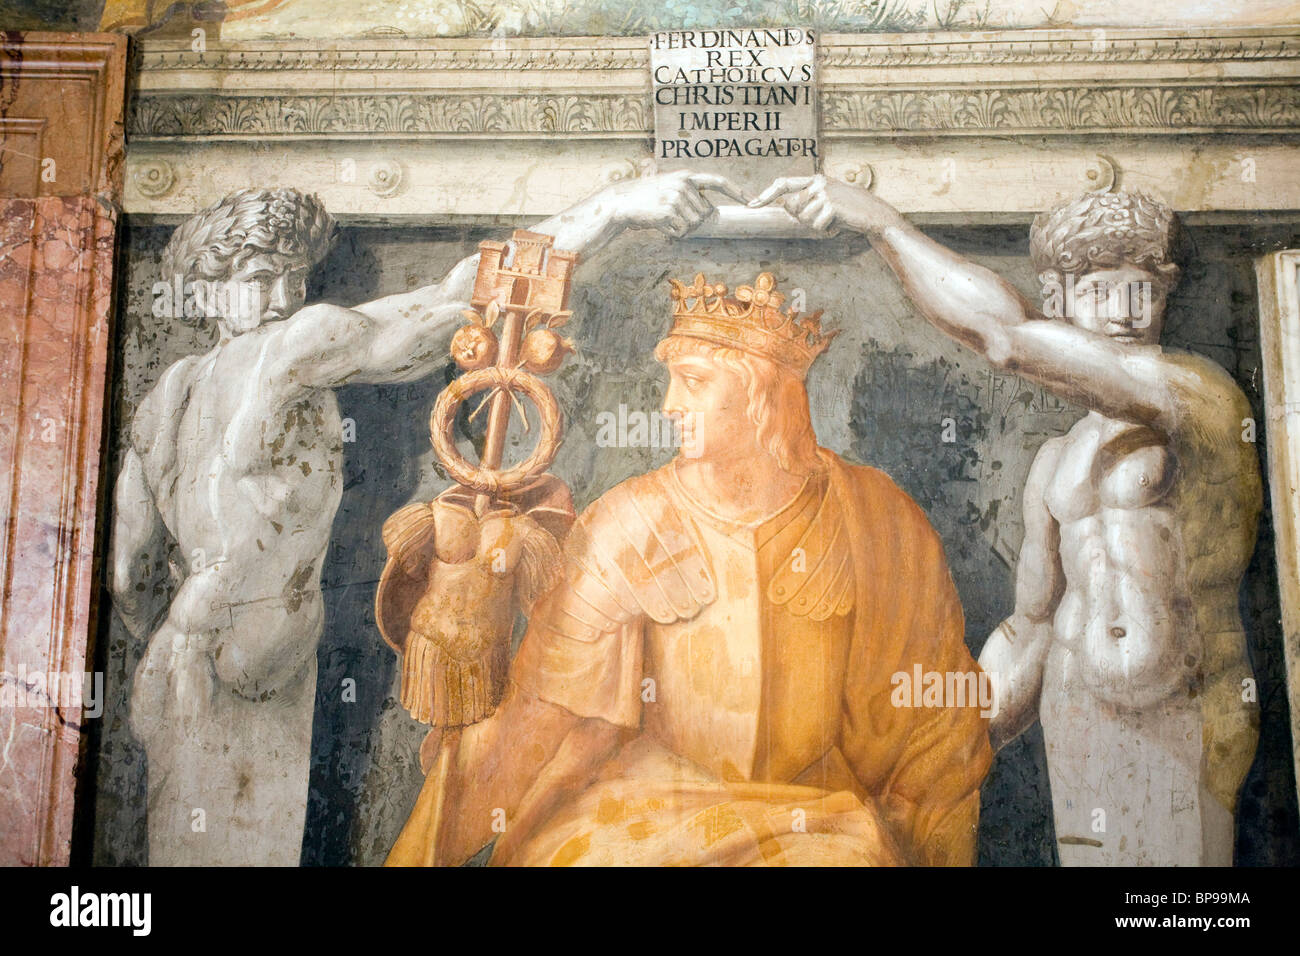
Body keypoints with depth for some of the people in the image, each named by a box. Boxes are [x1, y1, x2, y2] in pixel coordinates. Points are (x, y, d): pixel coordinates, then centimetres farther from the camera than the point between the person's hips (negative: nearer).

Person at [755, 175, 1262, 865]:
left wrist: (878, 219, -21)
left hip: (1190, 726, -5)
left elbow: (1008, 338, -24)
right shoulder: (1054, 463, 11)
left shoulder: (1201, 392, -12)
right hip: (1076, 721, 5)